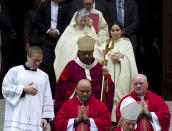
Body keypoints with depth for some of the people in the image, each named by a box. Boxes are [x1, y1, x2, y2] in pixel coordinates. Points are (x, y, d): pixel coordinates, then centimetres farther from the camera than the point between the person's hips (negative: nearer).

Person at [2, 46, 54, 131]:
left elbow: (47, 99, 13)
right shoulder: (14, 71, 7)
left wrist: (46, 117, 4)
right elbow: (5, 89, 1)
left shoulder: (44, 76, 15)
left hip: (36, 120, 3)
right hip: (17, 118, -3)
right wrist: (23, 89, -5)